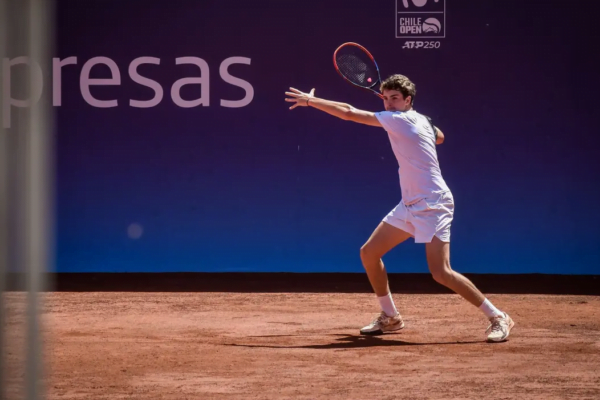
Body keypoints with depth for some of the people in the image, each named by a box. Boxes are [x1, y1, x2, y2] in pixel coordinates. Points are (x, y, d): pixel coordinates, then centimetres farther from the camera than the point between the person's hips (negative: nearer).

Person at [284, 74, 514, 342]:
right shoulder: (421, 120, 9)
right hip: (410, 206, 10)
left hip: (432, 205, -10)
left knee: (441, 273, -18)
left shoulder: (399, 119, -16)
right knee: (369, 253, 8)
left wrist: (310, 101, -7)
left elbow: (349, 113, -16)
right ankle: (390, 317, 21)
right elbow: (439, 137, 34)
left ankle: (497, 318, -7)